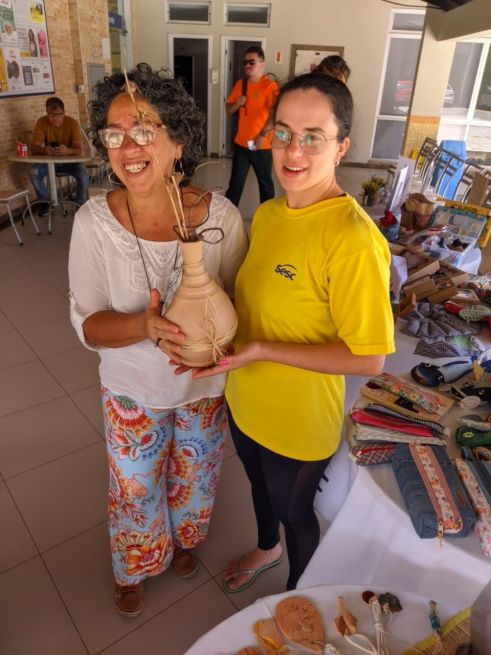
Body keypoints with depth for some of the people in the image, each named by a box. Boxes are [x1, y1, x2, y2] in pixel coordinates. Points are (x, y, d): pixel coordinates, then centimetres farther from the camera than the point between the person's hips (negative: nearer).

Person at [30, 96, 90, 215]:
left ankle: (80, 205, -5)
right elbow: (34, 147, -15)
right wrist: (44, 150, -40)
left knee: (83, 175, -31)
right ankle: (46, 201, 1)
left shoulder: (72, 123, -16)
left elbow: (79, 149, -23)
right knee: (34, 173, -24)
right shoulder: (42, 122, -12)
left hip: (70, 160, -2)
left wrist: (67, 151, -47)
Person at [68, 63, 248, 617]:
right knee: (135, 489, 22)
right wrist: (145, 326, -35)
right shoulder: (94, 221, -20)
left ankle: (182, 540, 64)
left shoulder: (220, 215, -20)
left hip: (206, 385, 1)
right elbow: (87, 323, -15)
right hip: (133, 390, 0)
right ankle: (133, 569, 58)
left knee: (193, 478, 26)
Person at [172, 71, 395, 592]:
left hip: (300, 421, -6)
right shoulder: (267, 214, -4)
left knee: (293, 510, 21)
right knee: (261, 485, 31)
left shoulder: (352, 239, -29)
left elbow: (368, 358, -26)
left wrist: (261, 350, -29)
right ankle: (267, 548, 65)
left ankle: (299, 597, 55)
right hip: (244, 400, 7)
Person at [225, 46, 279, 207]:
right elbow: (229, 109, 12)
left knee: (265, 181, 10)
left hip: (262, 145, -4)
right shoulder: (240, 84, 6)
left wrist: (262, 135, -27)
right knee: (236, 182, 9)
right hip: (241, 142, 5)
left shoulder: (270, 86, -12)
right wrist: (237, 103, -10)